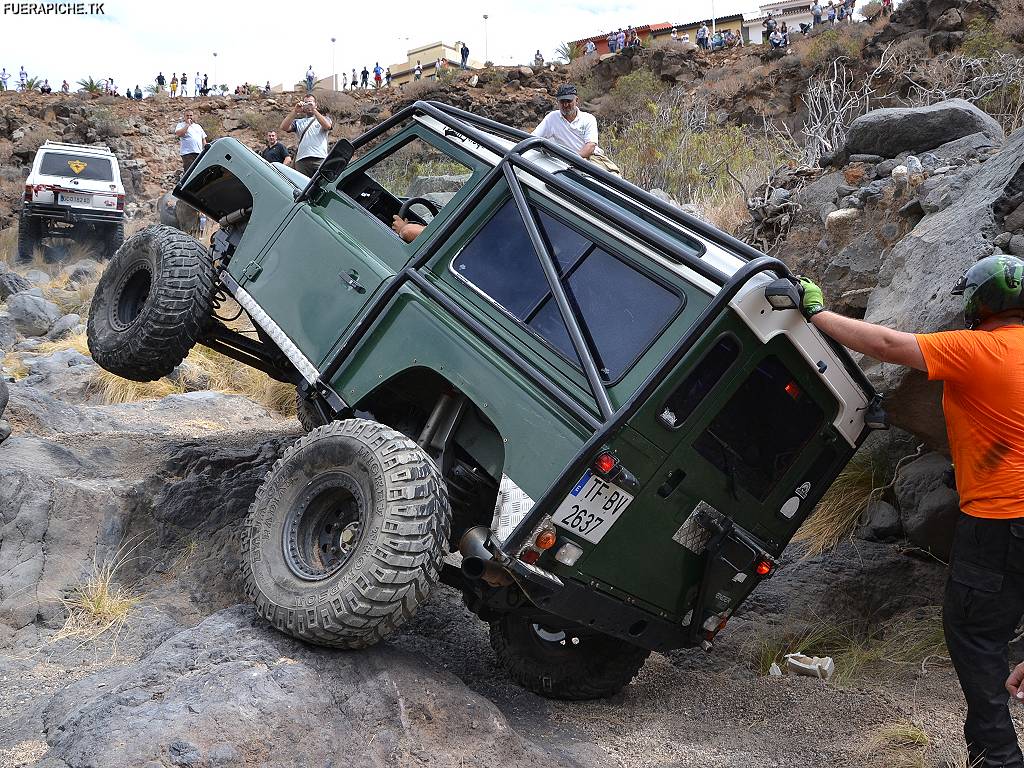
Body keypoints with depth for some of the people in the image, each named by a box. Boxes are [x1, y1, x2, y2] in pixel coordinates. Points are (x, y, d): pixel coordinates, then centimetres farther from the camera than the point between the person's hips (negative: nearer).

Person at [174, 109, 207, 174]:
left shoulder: (198, 126, 23)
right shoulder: (181, 125, 7)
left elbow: (203, 139, 25)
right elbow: (178, 134, -14)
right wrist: (187, 125, -9)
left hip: (199, 153, 5)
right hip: (188, 153, -5)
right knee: (189, 172, -13)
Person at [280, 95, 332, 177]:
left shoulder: (324, 118, 20)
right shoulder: (298, 122, 23)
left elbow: (327, 126, -4)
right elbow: (283, 128, 6)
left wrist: (313, 110, -9)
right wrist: (295, 111, -2)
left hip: (320, 159, -2)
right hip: (302, 160, 2)